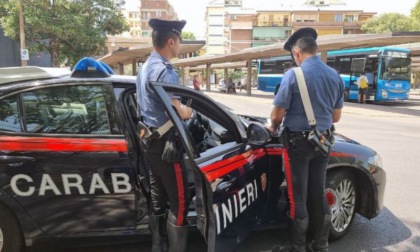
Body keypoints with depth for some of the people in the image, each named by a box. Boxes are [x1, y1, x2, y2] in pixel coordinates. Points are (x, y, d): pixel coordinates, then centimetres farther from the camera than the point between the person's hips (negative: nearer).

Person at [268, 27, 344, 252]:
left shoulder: (293, 75, -15)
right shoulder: (335, 76, 5)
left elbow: (277, 114, -13)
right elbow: (336, 116, 11)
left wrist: (274, 128, 8)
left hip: (298, 141, -6)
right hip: (322, 141, 6)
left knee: (298, 197, 5)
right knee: (318, 194, 16)